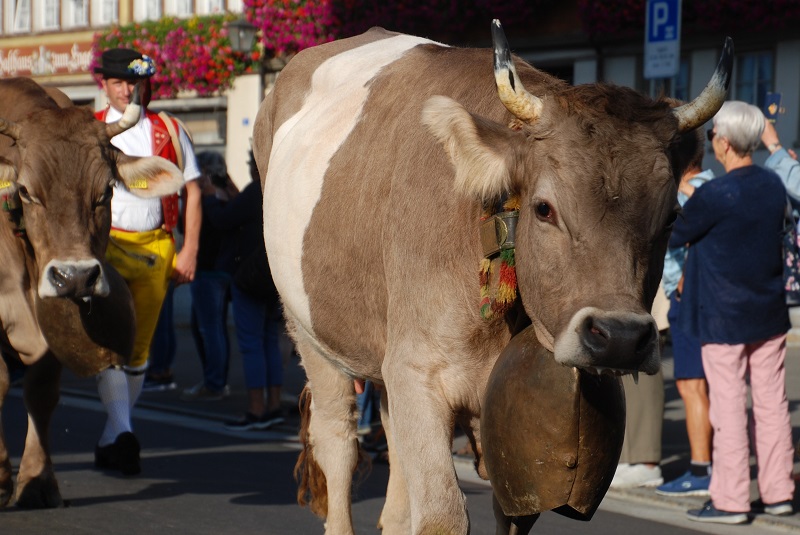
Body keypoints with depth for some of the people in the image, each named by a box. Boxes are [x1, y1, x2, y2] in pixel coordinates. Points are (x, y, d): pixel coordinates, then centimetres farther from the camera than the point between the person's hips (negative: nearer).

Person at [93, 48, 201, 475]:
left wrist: (189, 251, 2)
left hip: (156, 247, 2)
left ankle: (110, 441, 16)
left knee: (140, 347, 5)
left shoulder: (168, 131, 10)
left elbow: (192, 191, 11)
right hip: (105, 244, -2)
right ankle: (123, 432, -25)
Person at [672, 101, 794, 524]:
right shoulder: (773, 185, 1)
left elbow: (676, 236, -6)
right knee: (771, 403, 11)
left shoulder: (713, 196, -20)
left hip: (724, 317, -6)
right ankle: (778, 492, 17)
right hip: (769, 313, 6)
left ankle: (730, 500, 4)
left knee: (728, 408, 0)